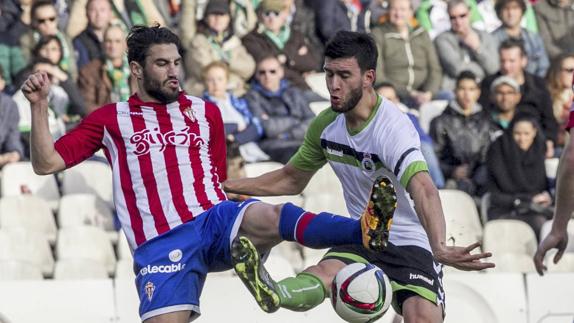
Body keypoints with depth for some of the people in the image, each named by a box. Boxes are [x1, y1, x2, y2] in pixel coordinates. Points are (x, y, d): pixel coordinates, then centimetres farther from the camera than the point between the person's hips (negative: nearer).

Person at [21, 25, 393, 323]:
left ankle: (365, 232, -56)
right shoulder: (111, 119, 13)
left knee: (269, 217, -31)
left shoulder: (206, 112, 20)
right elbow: (47, 163, 8)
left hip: (216, 220, 1)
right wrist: (39, 106, -3)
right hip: (160, 243, -1)